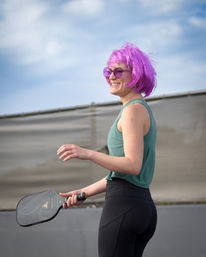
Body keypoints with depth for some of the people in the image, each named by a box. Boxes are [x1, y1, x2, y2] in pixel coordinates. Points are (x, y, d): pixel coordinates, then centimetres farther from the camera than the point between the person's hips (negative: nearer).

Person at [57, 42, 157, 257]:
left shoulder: (133, 109, -10)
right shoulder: (143, 110, 20)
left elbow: (133, 165, -19)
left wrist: (88, 154, -27)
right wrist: (84, 192, 21)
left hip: (123, 205, -10)